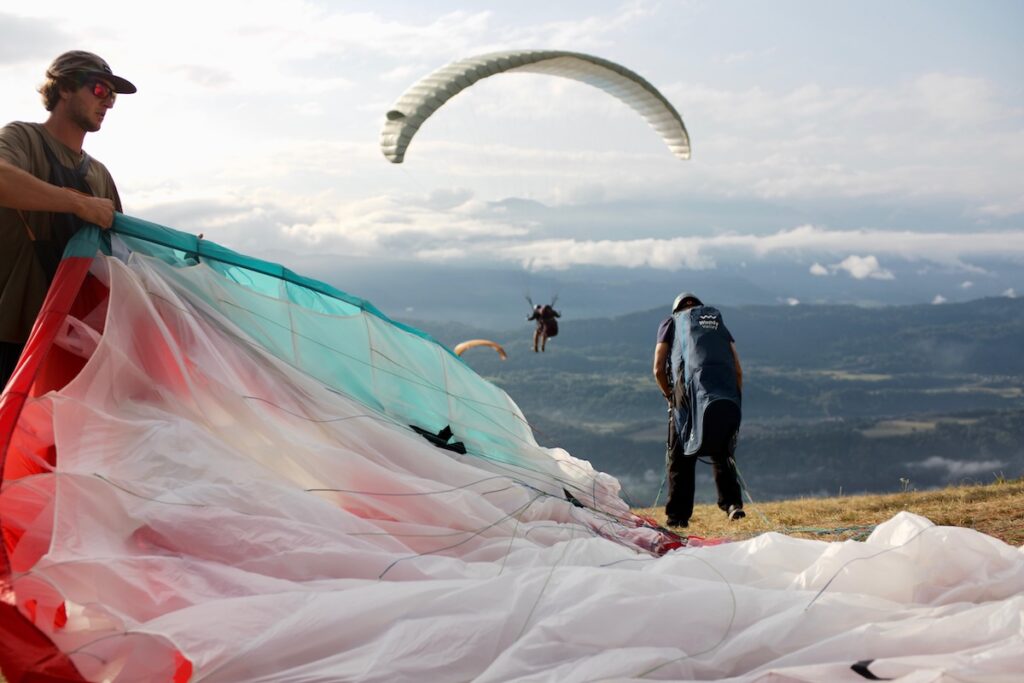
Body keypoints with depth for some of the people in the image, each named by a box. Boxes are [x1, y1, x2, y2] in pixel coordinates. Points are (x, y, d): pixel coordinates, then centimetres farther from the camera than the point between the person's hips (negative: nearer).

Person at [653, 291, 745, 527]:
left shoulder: (671, 322, 22)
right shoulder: (718, 322, 29)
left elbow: (659, 370, 12)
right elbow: (738, 370, 19)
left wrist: (671, 396, 26)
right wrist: (735, 401, 24)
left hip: (690, 386, -2)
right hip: (726, 394, 3)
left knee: (680, 456, 7)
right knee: (723, 451, 18)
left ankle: (678, 516, 7)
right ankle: (733, 503, 2)